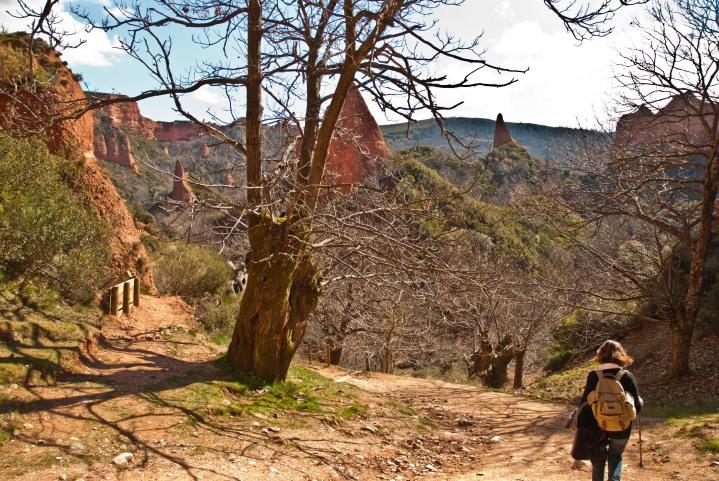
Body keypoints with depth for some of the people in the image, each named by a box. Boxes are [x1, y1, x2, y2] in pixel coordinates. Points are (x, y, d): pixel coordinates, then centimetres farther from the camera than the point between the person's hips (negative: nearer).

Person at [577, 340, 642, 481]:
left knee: (598, 463, 18)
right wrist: (640, 402, 17)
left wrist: (581, 426, 6)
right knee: (615, 456, 25)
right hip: (621, 429, 0)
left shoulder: (593, 376, -11)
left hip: (597, 429, 0)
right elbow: (636, 406, -7)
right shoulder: (628, 376, -11)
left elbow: (585, 403, -8)